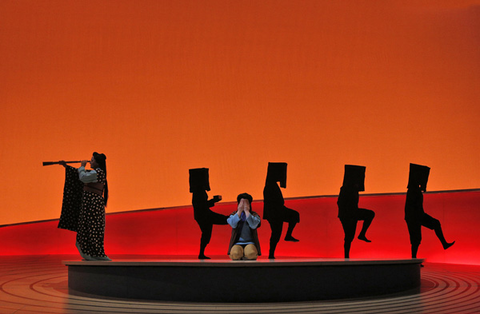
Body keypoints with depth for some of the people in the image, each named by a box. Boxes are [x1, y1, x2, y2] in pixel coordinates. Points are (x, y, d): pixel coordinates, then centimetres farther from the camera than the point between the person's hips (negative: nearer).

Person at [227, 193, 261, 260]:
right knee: (235, 253, -35)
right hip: (237, 243, 0)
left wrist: (246, 211, -10)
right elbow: (233, 224, -9)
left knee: (251, 253, -36)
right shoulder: (234, 214, 13)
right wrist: (240, 211, -8)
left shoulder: (254, 215, 9)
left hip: (250, 243, 0)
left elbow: (253, 225, -13)